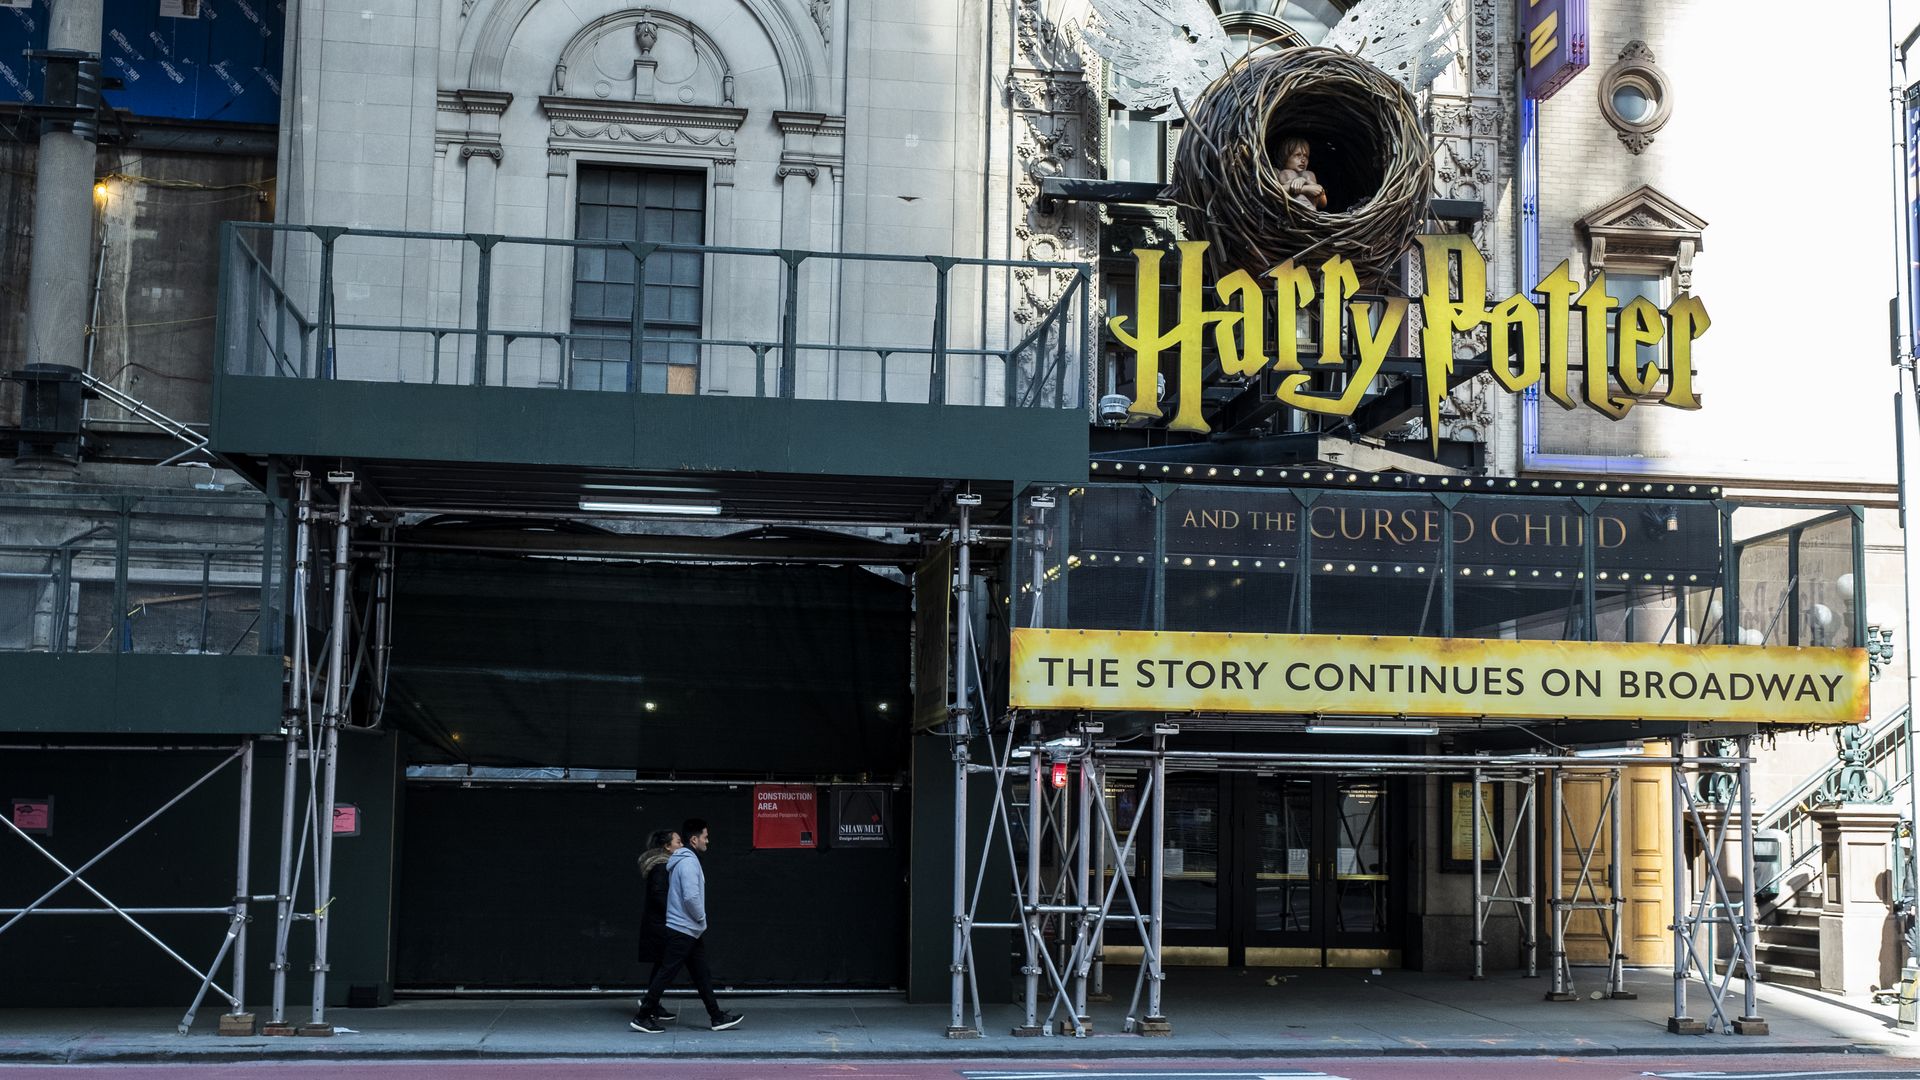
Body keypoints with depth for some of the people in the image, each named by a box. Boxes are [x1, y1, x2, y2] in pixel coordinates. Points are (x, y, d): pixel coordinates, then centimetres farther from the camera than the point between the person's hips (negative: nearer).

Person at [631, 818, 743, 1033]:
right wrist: (701, 918, -10)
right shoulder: (688, 862, -17)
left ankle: (717, 1017, 16)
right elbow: (691, 897, -25)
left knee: (702, 975, 12)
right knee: (666, 973, -6)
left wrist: (699, 921, 13)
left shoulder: (686, 860, 14)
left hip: (691, 931, 10)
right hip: (683, 930, -10)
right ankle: (643, 1017, -2)